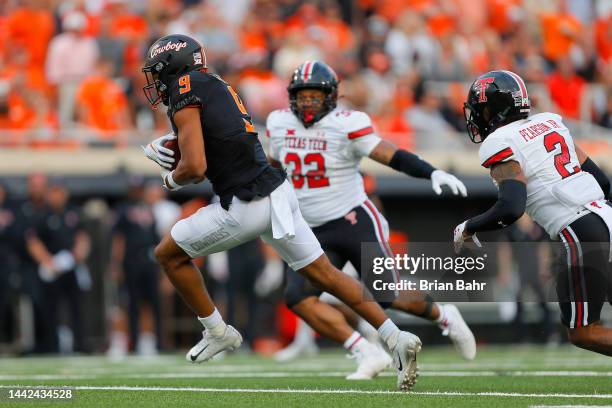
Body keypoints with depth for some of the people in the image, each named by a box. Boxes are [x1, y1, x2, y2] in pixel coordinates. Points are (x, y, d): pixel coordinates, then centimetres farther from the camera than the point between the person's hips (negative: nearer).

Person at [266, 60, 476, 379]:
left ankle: (443, 316, 26)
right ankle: (368, 355, -14)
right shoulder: (280, 124, 3)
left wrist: (433, 173, -32)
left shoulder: (346, 126, -14)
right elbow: (274, 163, 23)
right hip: (313, 233, 5)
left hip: (355, 224, -5)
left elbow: (393, 156, -18)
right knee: (299, 298, -16)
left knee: (384, 296, -7)